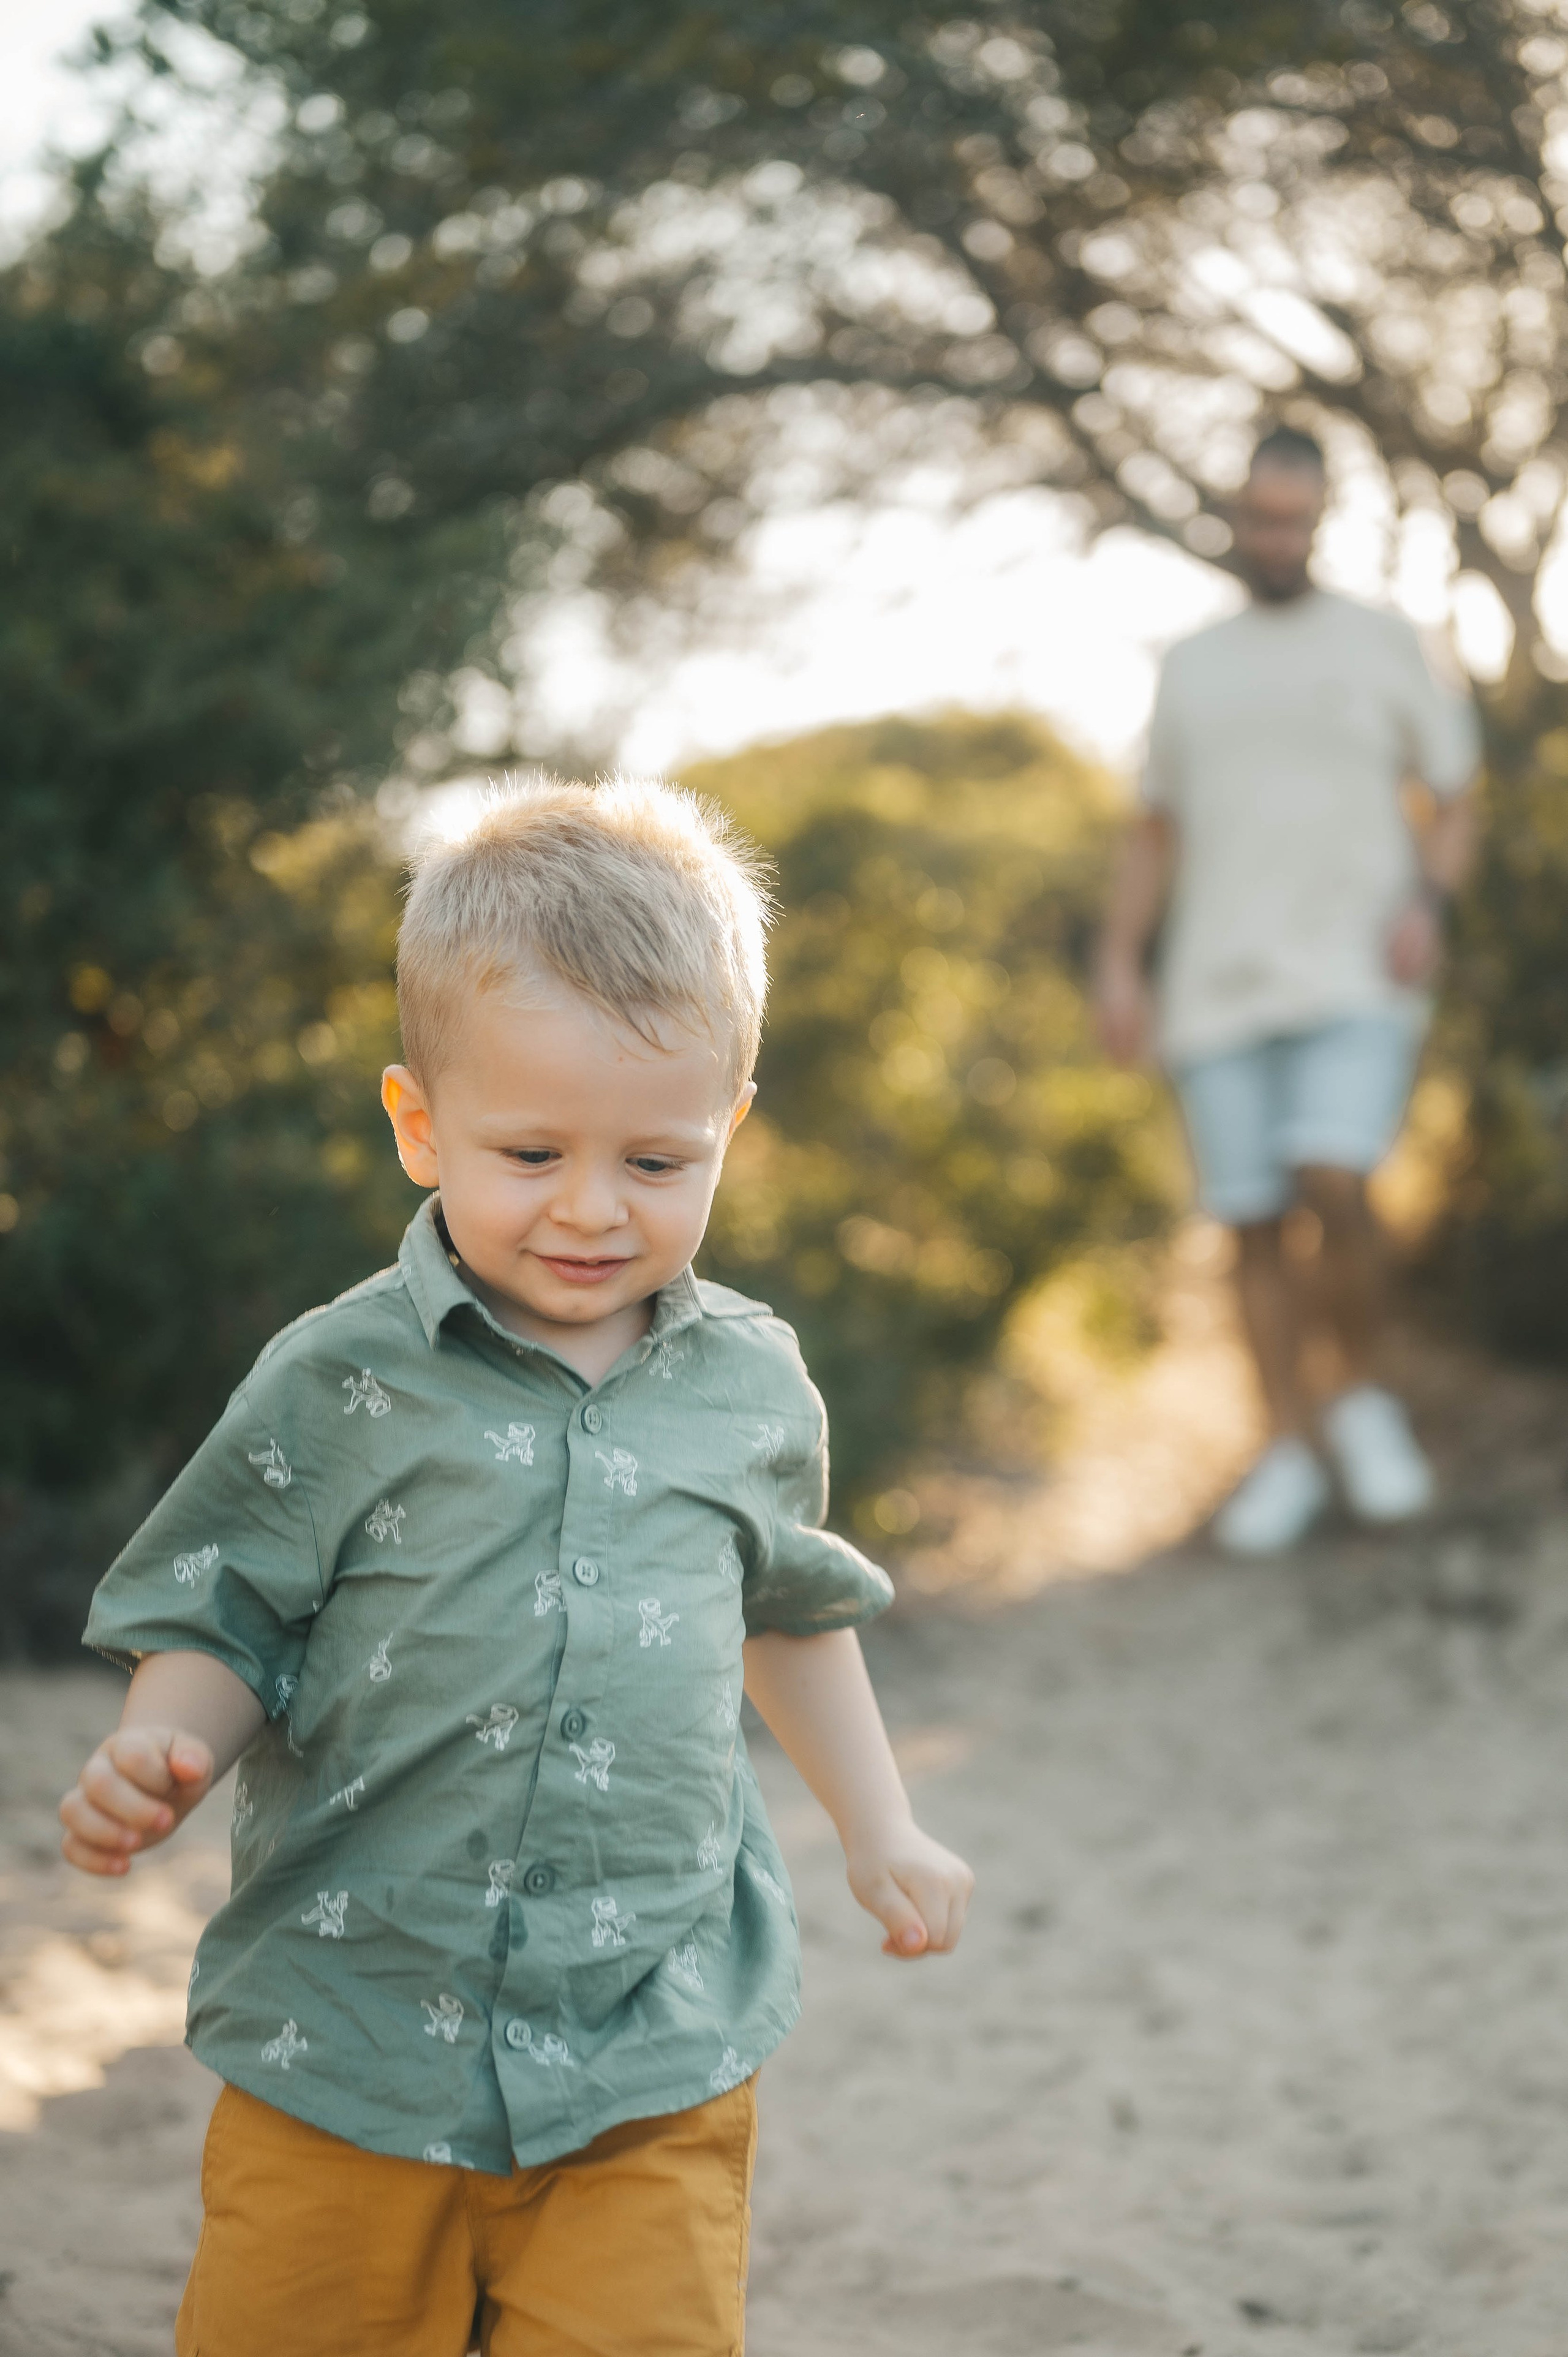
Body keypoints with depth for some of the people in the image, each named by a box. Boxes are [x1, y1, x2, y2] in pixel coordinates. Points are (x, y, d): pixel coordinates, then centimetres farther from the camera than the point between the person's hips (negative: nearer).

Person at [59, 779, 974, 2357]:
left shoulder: (749, 1386, 5)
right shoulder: (342, 1389, -6)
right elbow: (221, 1626, -1)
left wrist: (879, 1830, 27)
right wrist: (158, 1753, -21)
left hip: (650, 2069, 2)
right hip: (351, 2039, -1)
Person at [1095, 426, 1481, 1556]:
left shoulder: (1385, 643, 8)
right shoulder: (1193, 666, 16)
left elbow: (1458, 800, 9)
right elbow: (1155, 833, 19)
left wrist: (1428, 900, -10)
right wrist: (1120, 962, 8)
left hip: (1356, 981, -3)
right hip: (1219, 991, 3)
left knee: (1334, 1185, -21)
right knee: (1252, 1223, 1)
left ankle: (1366, 1398, 2)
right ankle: (1289, 1453, 11)